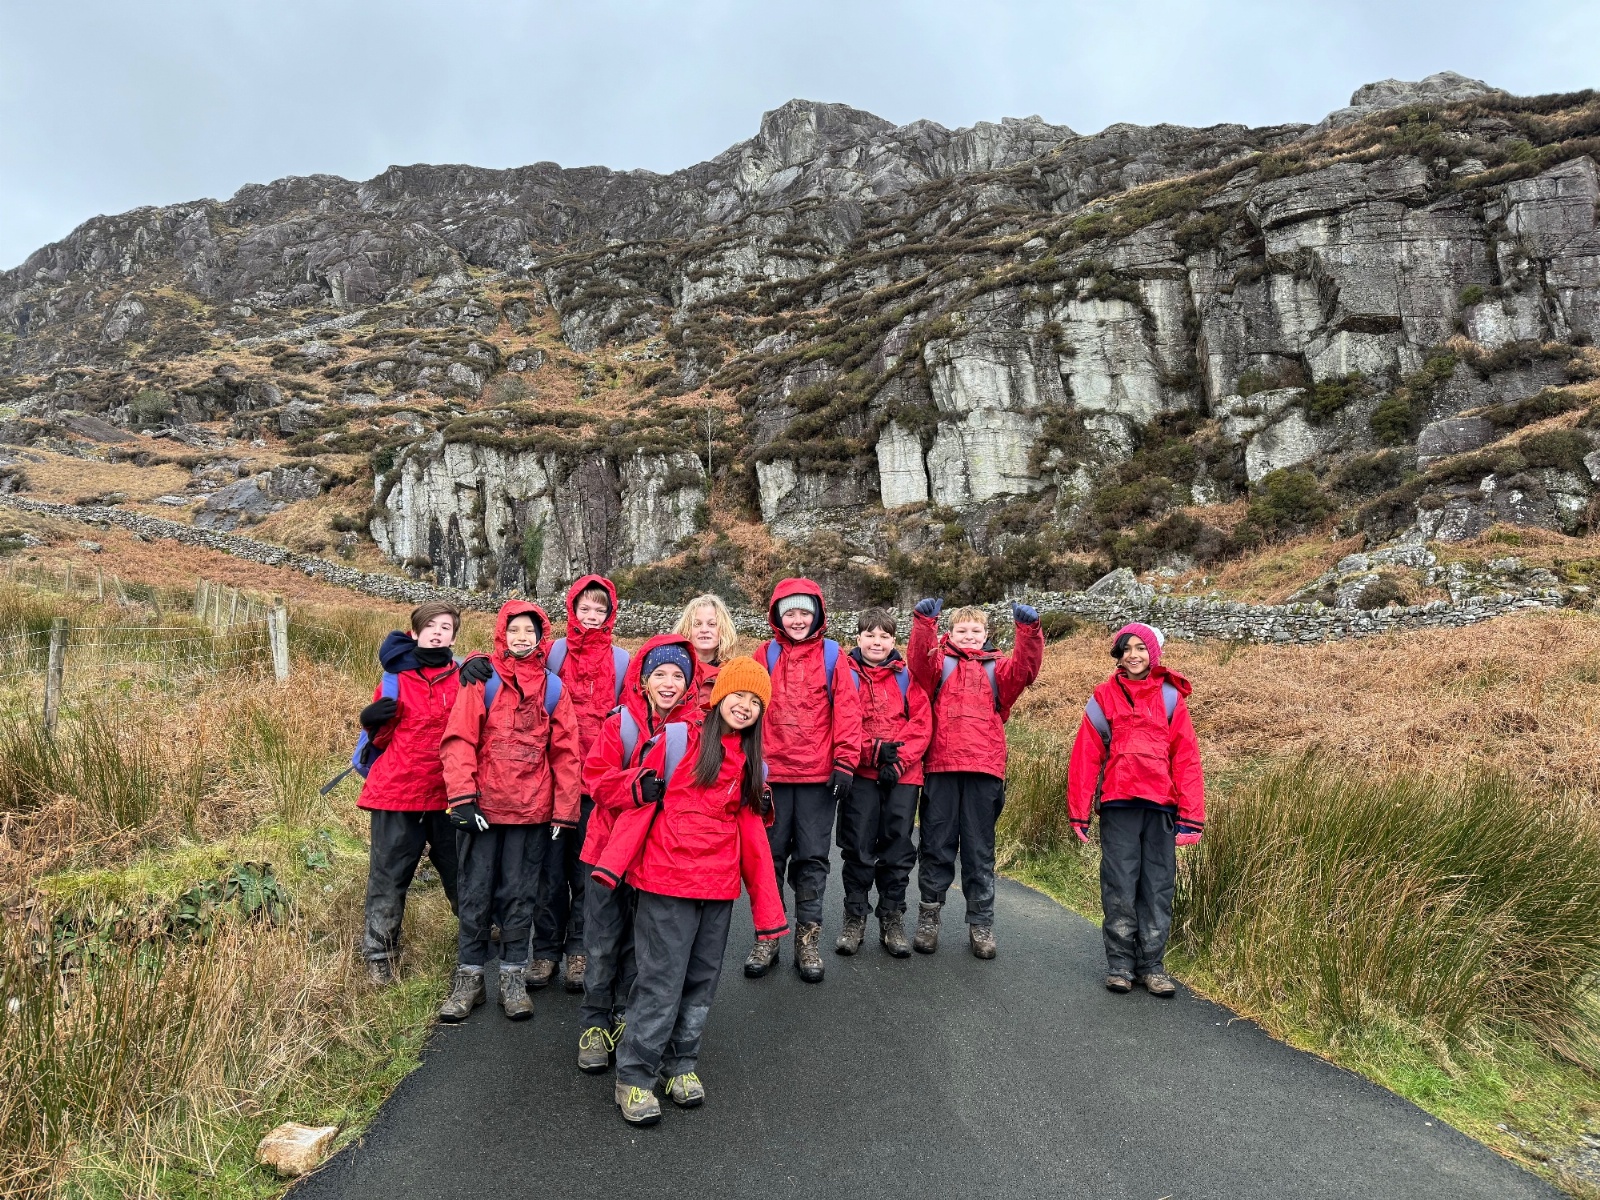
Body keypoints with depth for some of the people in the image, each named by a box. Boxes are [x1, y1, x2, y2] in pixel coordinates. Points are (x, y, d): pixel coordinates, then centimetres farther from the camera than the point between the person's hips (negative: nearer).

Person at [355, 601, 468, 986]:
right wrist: (372, 721, -13)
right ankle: (379, 956, 16)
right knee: (389, 878, 4)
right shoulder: (396, 677, 2)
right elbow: (382, 737, 9)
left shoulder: (463, 679, 3)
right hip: (397, 792, -1)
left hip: (446, 793, 1)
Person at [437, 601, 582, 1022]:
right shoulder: (483, 680, -1)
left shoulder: (552, 687, 5)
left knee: (519, 895, 9)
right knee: (475, 893, 7)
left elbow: (565, 753, 5)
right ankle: (469, 976, 21)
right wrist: (463, 798, -14)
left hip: (532, 811, 1)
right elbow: (458, 739, -6)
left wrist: (565, 811, 1)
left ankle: (513, 975, 21)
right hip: (482, 807, -1)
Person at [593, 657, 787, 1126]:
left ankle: (682, 1064, 30)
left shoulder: (749, 763, 12)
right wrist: (612, 863, -14)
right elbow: (640, 802, -5)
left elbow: (752, 833, 14)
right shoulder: (680, 739, -3)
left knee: (701, 982, 13)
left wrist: (768, 910, 11)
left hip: (719, 887, 5)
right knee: (662, 982, -3)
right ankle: (634, 1077, 13)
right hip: (666, 882, -5)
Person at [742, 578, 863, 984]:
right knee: (770, 856, 8)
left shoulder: (832, 656, 2)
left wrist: (844, 763, -8)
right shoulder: (765, 656, 6)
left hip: (819, 776, -1)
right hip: (772, 773, 1)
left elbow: (847, 711, -1)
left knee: (812, 858, 6)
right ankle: (766, 938, 20)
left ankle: (808, 940, 17)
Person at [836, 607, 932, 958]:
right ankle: (854, 919, 17)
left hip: (902, 775, 1)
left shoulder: (907, 675, 9)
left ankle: (892, 922, 18)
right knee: (858, 849, 3)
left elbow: (921, 723, 2)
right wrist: (875, 750, -14)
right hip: (860, 774, -1)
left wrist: (899, 760, -9)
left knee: (898, 850, 6)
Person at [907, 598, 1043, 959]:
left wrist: (1028, 631, -21)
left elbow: (1025, 667, -5)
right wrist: (924, 623, -28)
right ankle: (929, 916, 19)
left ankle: (981, 923, 18)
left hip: (984, 770, 1)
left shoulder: (997, 669, 15)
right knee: (936, 845, 6)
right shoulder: (939, 664, 11)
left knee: (980, 850, 9)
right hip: (941, 767, -1)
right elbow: (919, 659, -11)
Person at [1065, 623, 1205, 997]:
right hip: (1118, 806, -1)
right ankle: (1120, 963, 14)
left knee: (1158, 888, 6)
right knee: (1120, 887, 3)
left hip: (1161, 807, 1)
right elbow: (1085, 757, 1)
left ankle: (1151, 964, 17)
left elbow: (1186, 759, 3)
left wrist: (1190, 815, -3)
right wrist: (1078, 812, -2)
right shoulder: (1104, 698, 4)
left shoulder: (1171, 698, 6)